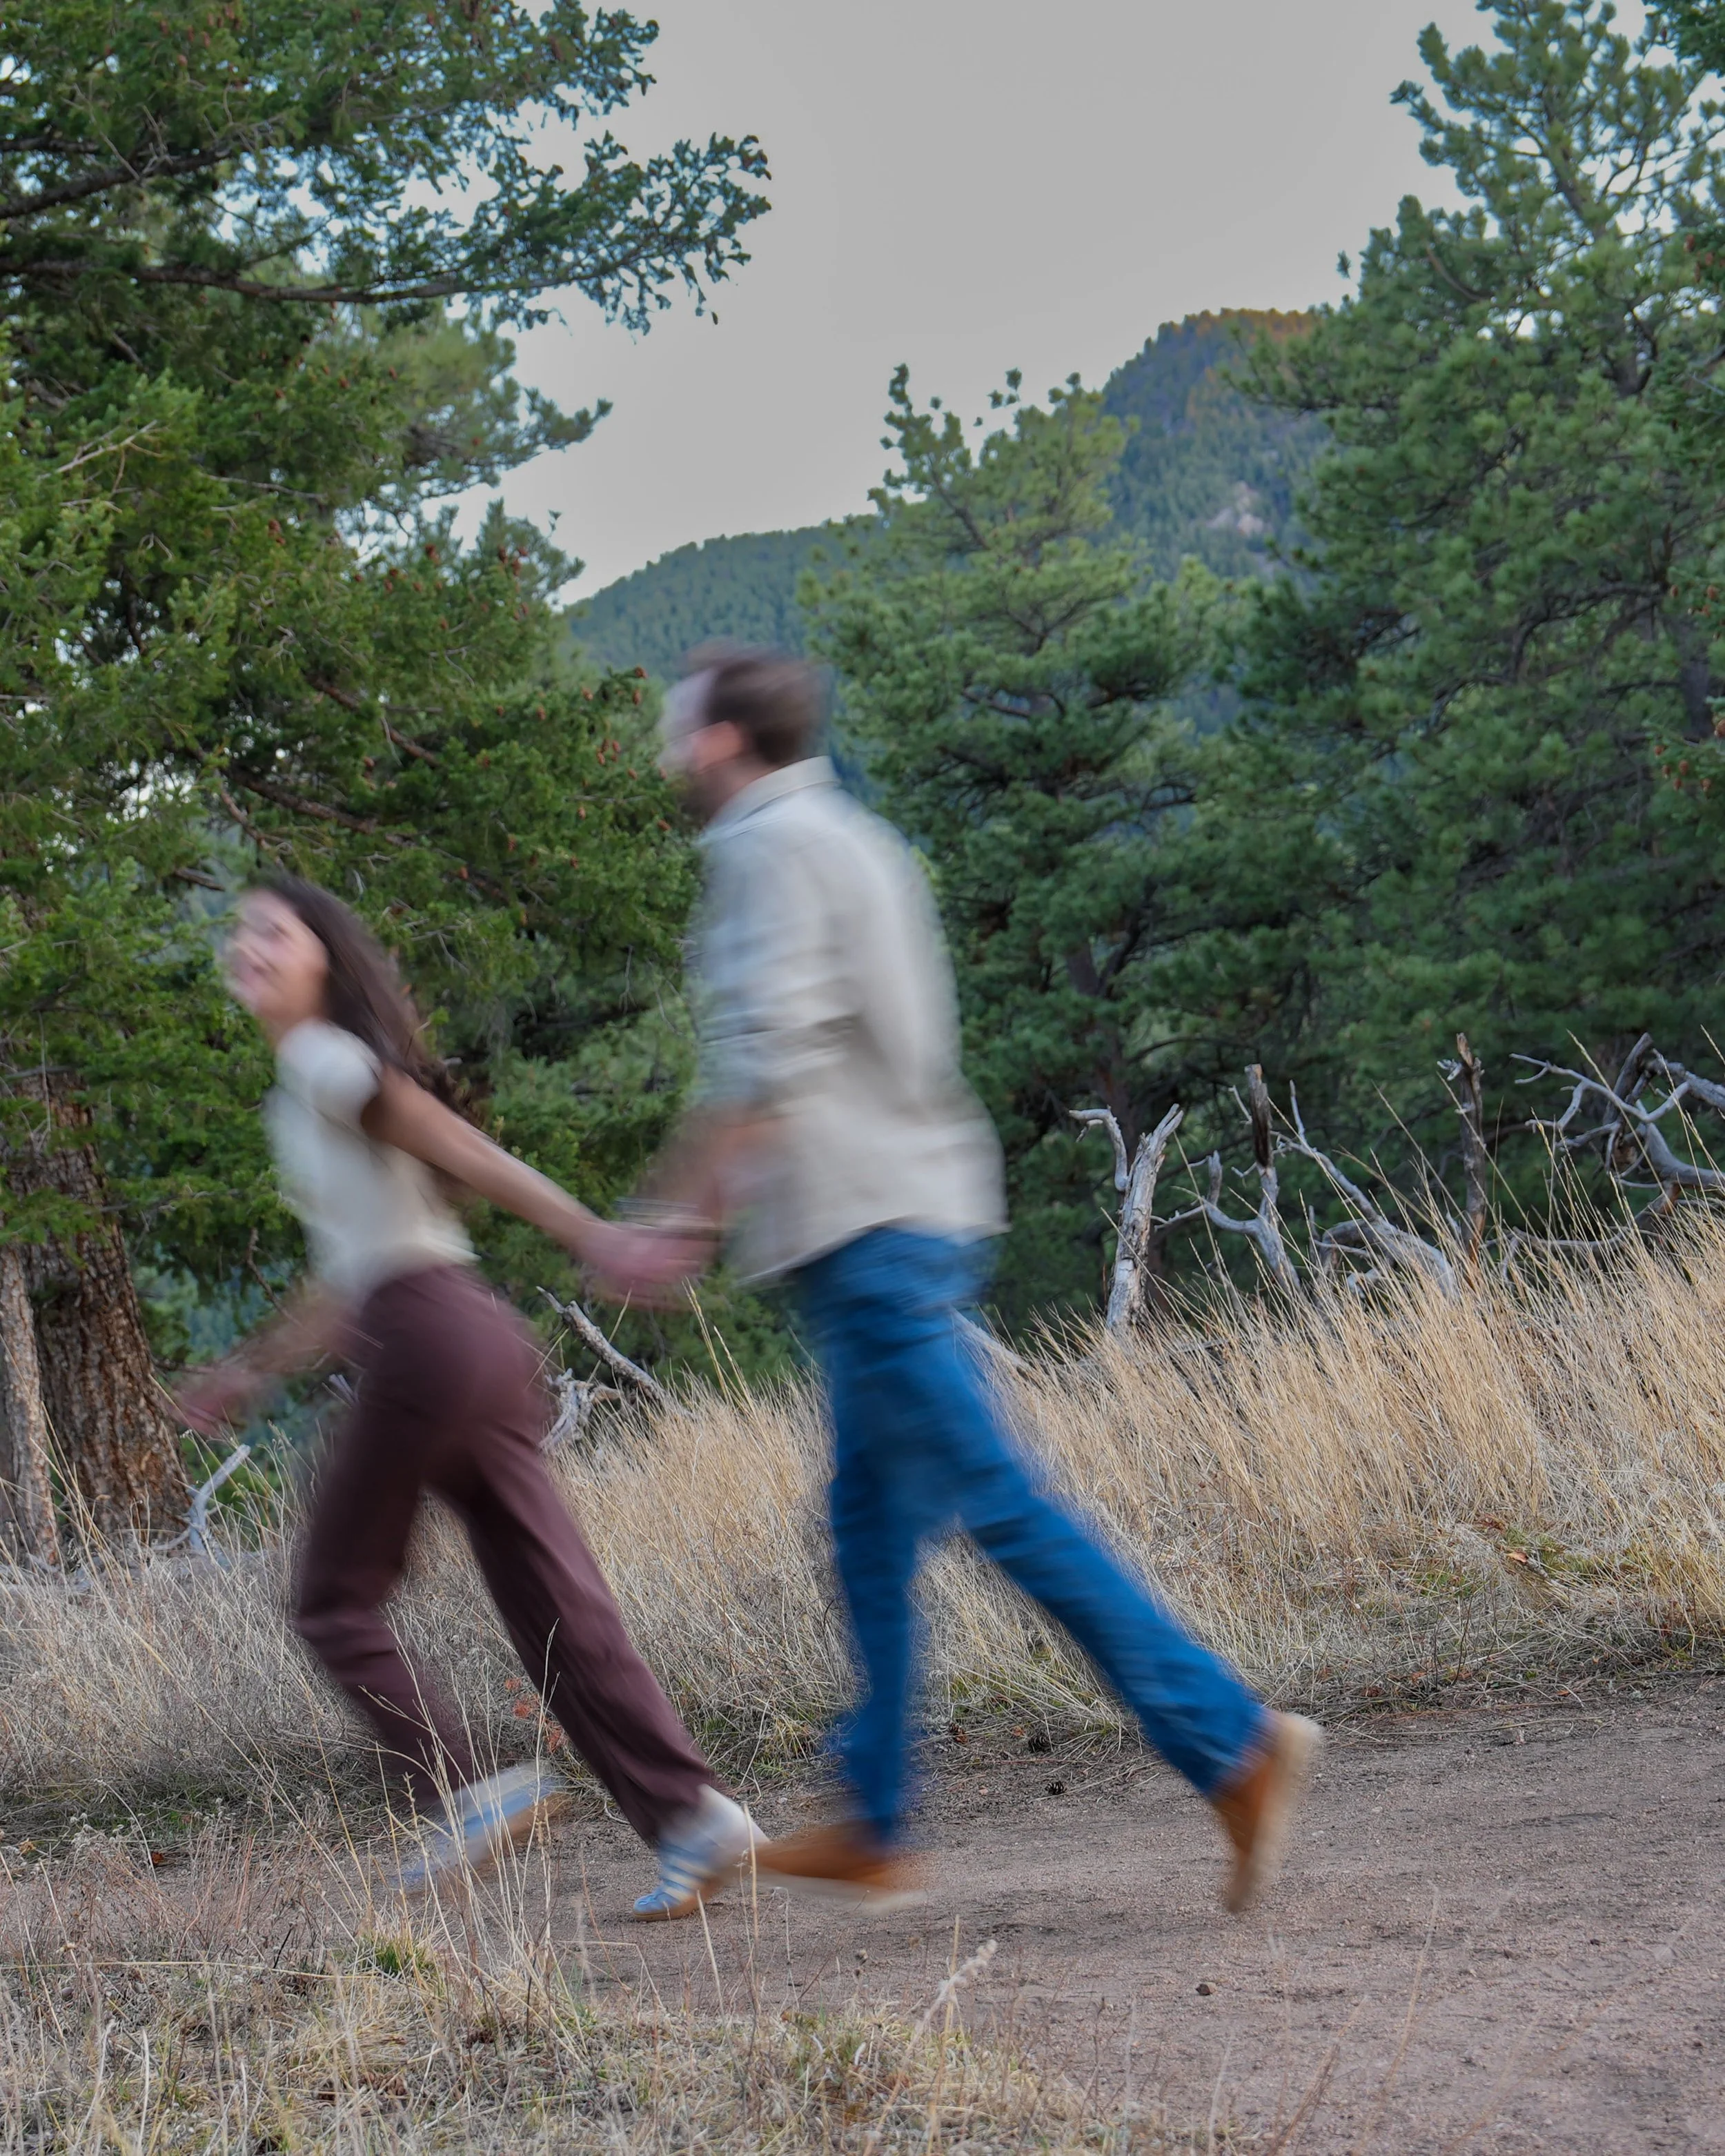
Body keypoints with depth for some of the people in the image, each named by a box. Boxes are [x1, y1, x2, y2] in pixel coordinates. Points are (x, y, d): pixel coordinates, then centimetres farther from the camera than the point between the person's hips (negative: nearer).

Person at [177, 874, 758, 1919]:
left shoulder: (327, 1062, -1)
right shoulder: (302, 1096, 26)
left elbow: (469, 1154, -11)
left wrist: (598, 1239, -17)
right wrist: (254, 1370, 33)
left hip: (431, 1342, -9)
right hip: (484, 1339, 9)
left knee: (337, 1602, 5)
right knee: (558, 1608, 3)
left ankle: (464, 1790, -4)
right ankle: (690, 1813, -4)